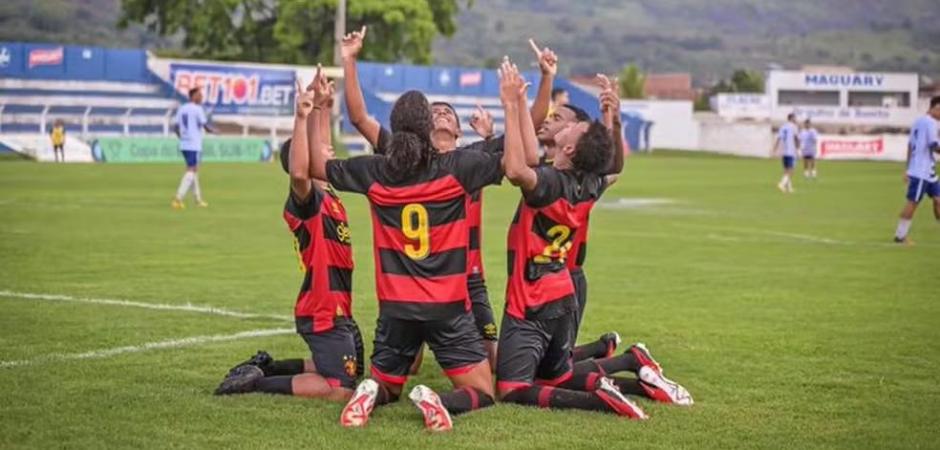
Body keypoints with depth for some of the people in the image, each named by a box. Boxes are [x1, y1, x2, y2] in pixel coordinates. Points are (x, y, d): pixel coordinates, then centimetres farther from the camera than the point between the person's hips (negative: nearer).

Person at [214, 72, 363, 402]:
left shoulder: (327, 194, 9)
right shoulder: (306, 200, -17)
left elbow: (322, 148, 26)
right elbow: (298, 172, -41)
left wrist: (324, 107, 22)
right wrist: (301, 118, -44)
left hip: (337, 309, 10)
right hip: (322, 313, -10)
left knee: (351, 371, 26)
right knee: (341, 390, -15)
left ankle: (266, 366, 25)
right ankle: (258, 382, -9)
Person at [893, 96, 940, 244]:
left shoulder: (918, 121, 14)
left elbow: (910, 145, 17)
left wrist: (908, 169, 19)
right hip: (921, 171, -9)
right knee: (913, 202, -3)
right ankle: (900, 236, 2)